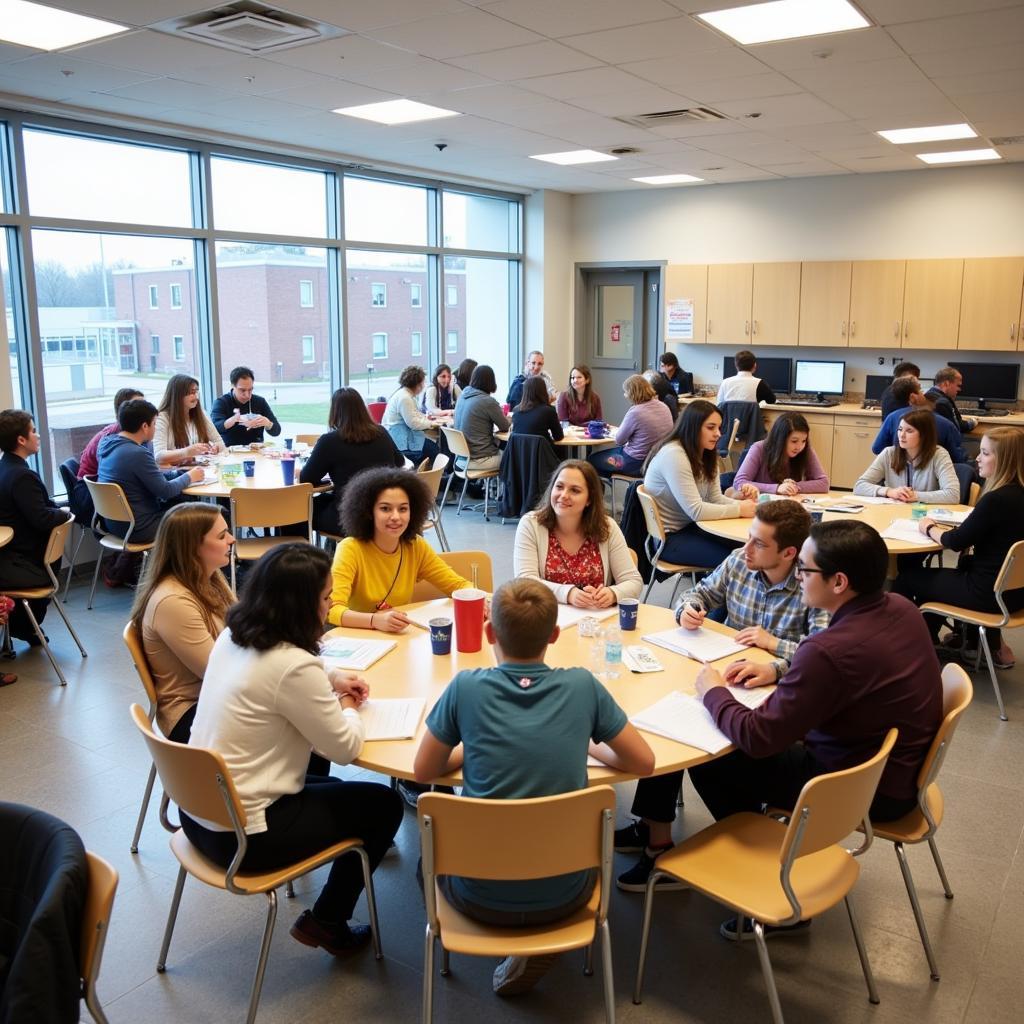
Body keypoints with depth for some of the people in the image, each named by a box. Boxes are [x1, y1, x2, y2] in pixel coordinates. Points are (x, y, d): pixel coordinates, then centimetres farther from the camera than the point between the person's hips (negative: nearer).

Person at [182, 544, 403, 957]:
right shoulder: (293, 665, -26)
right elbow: (345, 747, -17)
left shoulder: (231, 636, -1)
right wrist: (346, 705, 3)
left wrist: (329, 683, 7)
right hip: (242, 836, -8)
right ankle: (326, 922, 18)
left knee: (325, 785, 28)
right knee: (384, 804, 8)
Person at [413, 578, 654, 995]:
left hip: (480, 897, 0)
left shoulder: (466, 687, -13)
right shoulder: (582, 686, -10)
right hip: (563, 894, 0)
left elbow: (423, 772, -1)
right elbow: (644, 763, 0)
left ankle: (518, 934, 18)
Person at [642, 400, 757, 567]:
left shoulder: (706, 455, 6)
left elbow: (715, 499, 2)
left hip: (689, 527, 9)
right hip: (667, 537, -9)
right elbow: (696, 511, -26)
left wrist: (741, 501, -17)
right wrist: (739, 510, -21)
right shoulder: (673, 455, -23)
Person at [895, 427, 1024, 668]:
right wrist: (942, 528, 3)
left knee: (907, 576, 7)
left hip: (990, 592, -8)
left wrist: (929, 529, 2)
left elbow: (956, 543, -16)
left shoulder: (997, 500, -25)